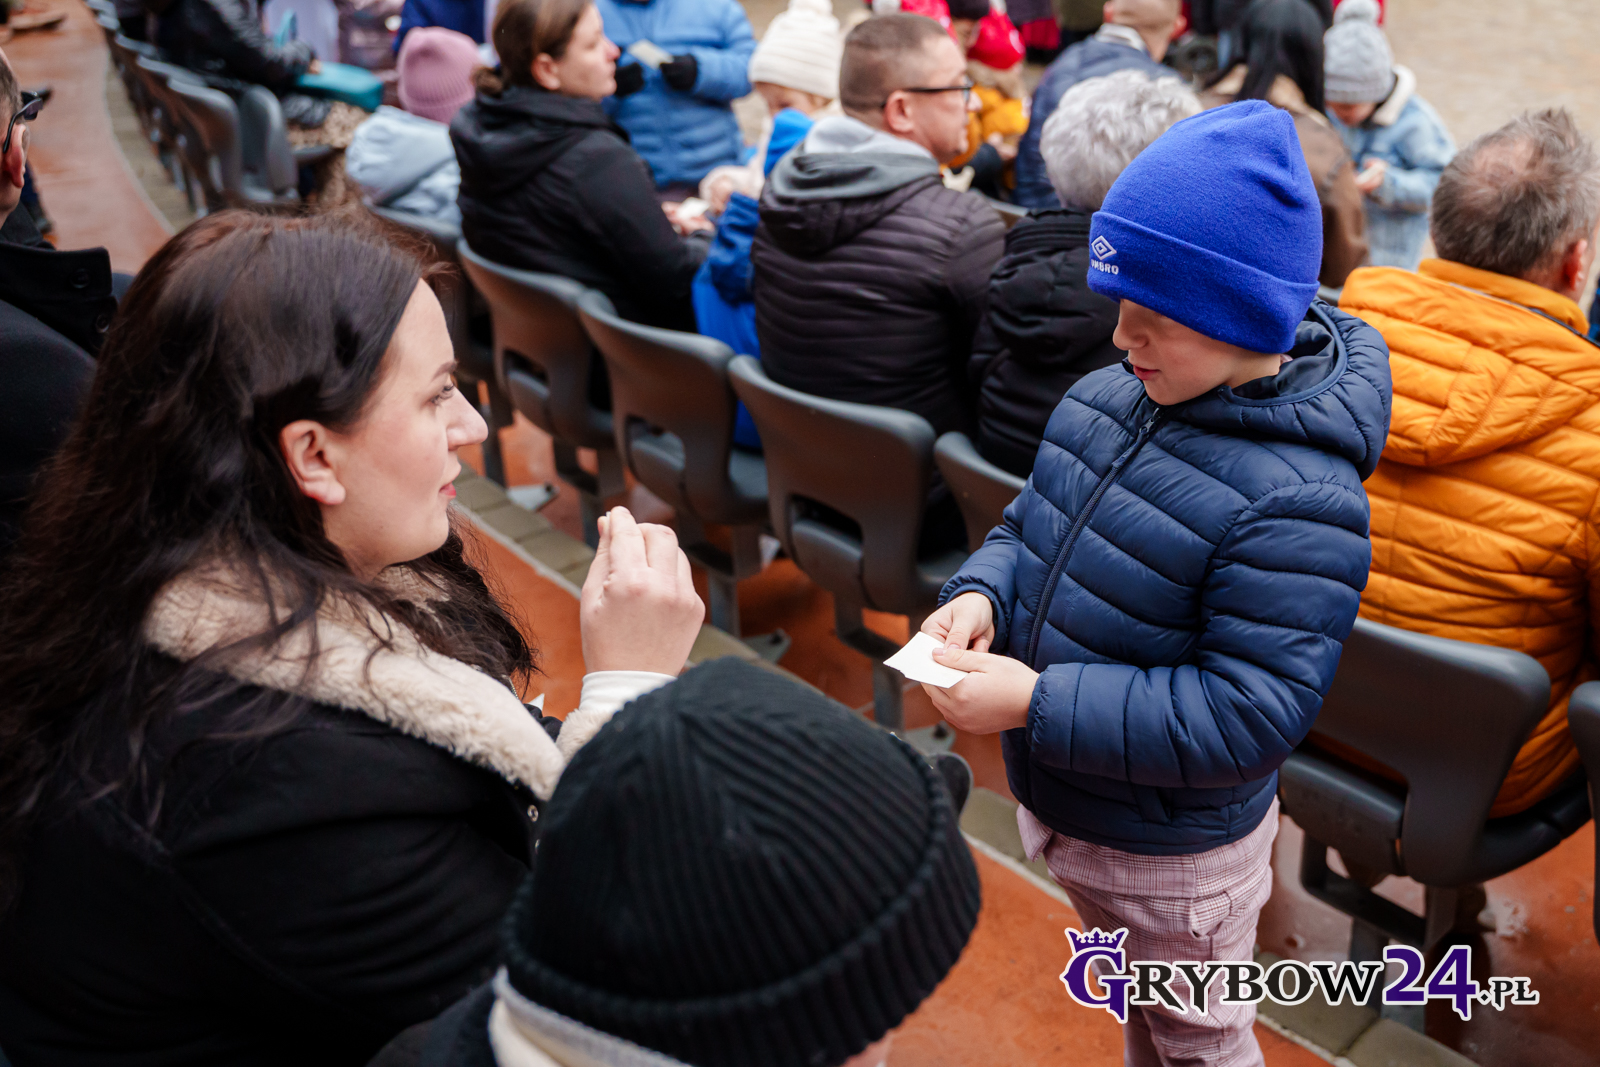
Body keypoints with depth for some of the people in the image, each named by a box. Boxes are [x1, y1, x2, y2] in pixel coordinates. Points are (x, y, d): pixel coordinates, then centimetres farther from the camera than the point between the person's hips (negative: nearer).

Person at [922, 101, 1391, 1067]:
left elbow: (1247, 714, -31)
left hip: (1175, 852, -7)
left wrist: (1038, 704, -33)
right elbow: (1033, 520, 7)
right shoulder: (1107, 397, -7)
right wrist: (981, 593, -15)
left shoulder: (1297, 501, -31)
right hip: (1062, 798, 7)